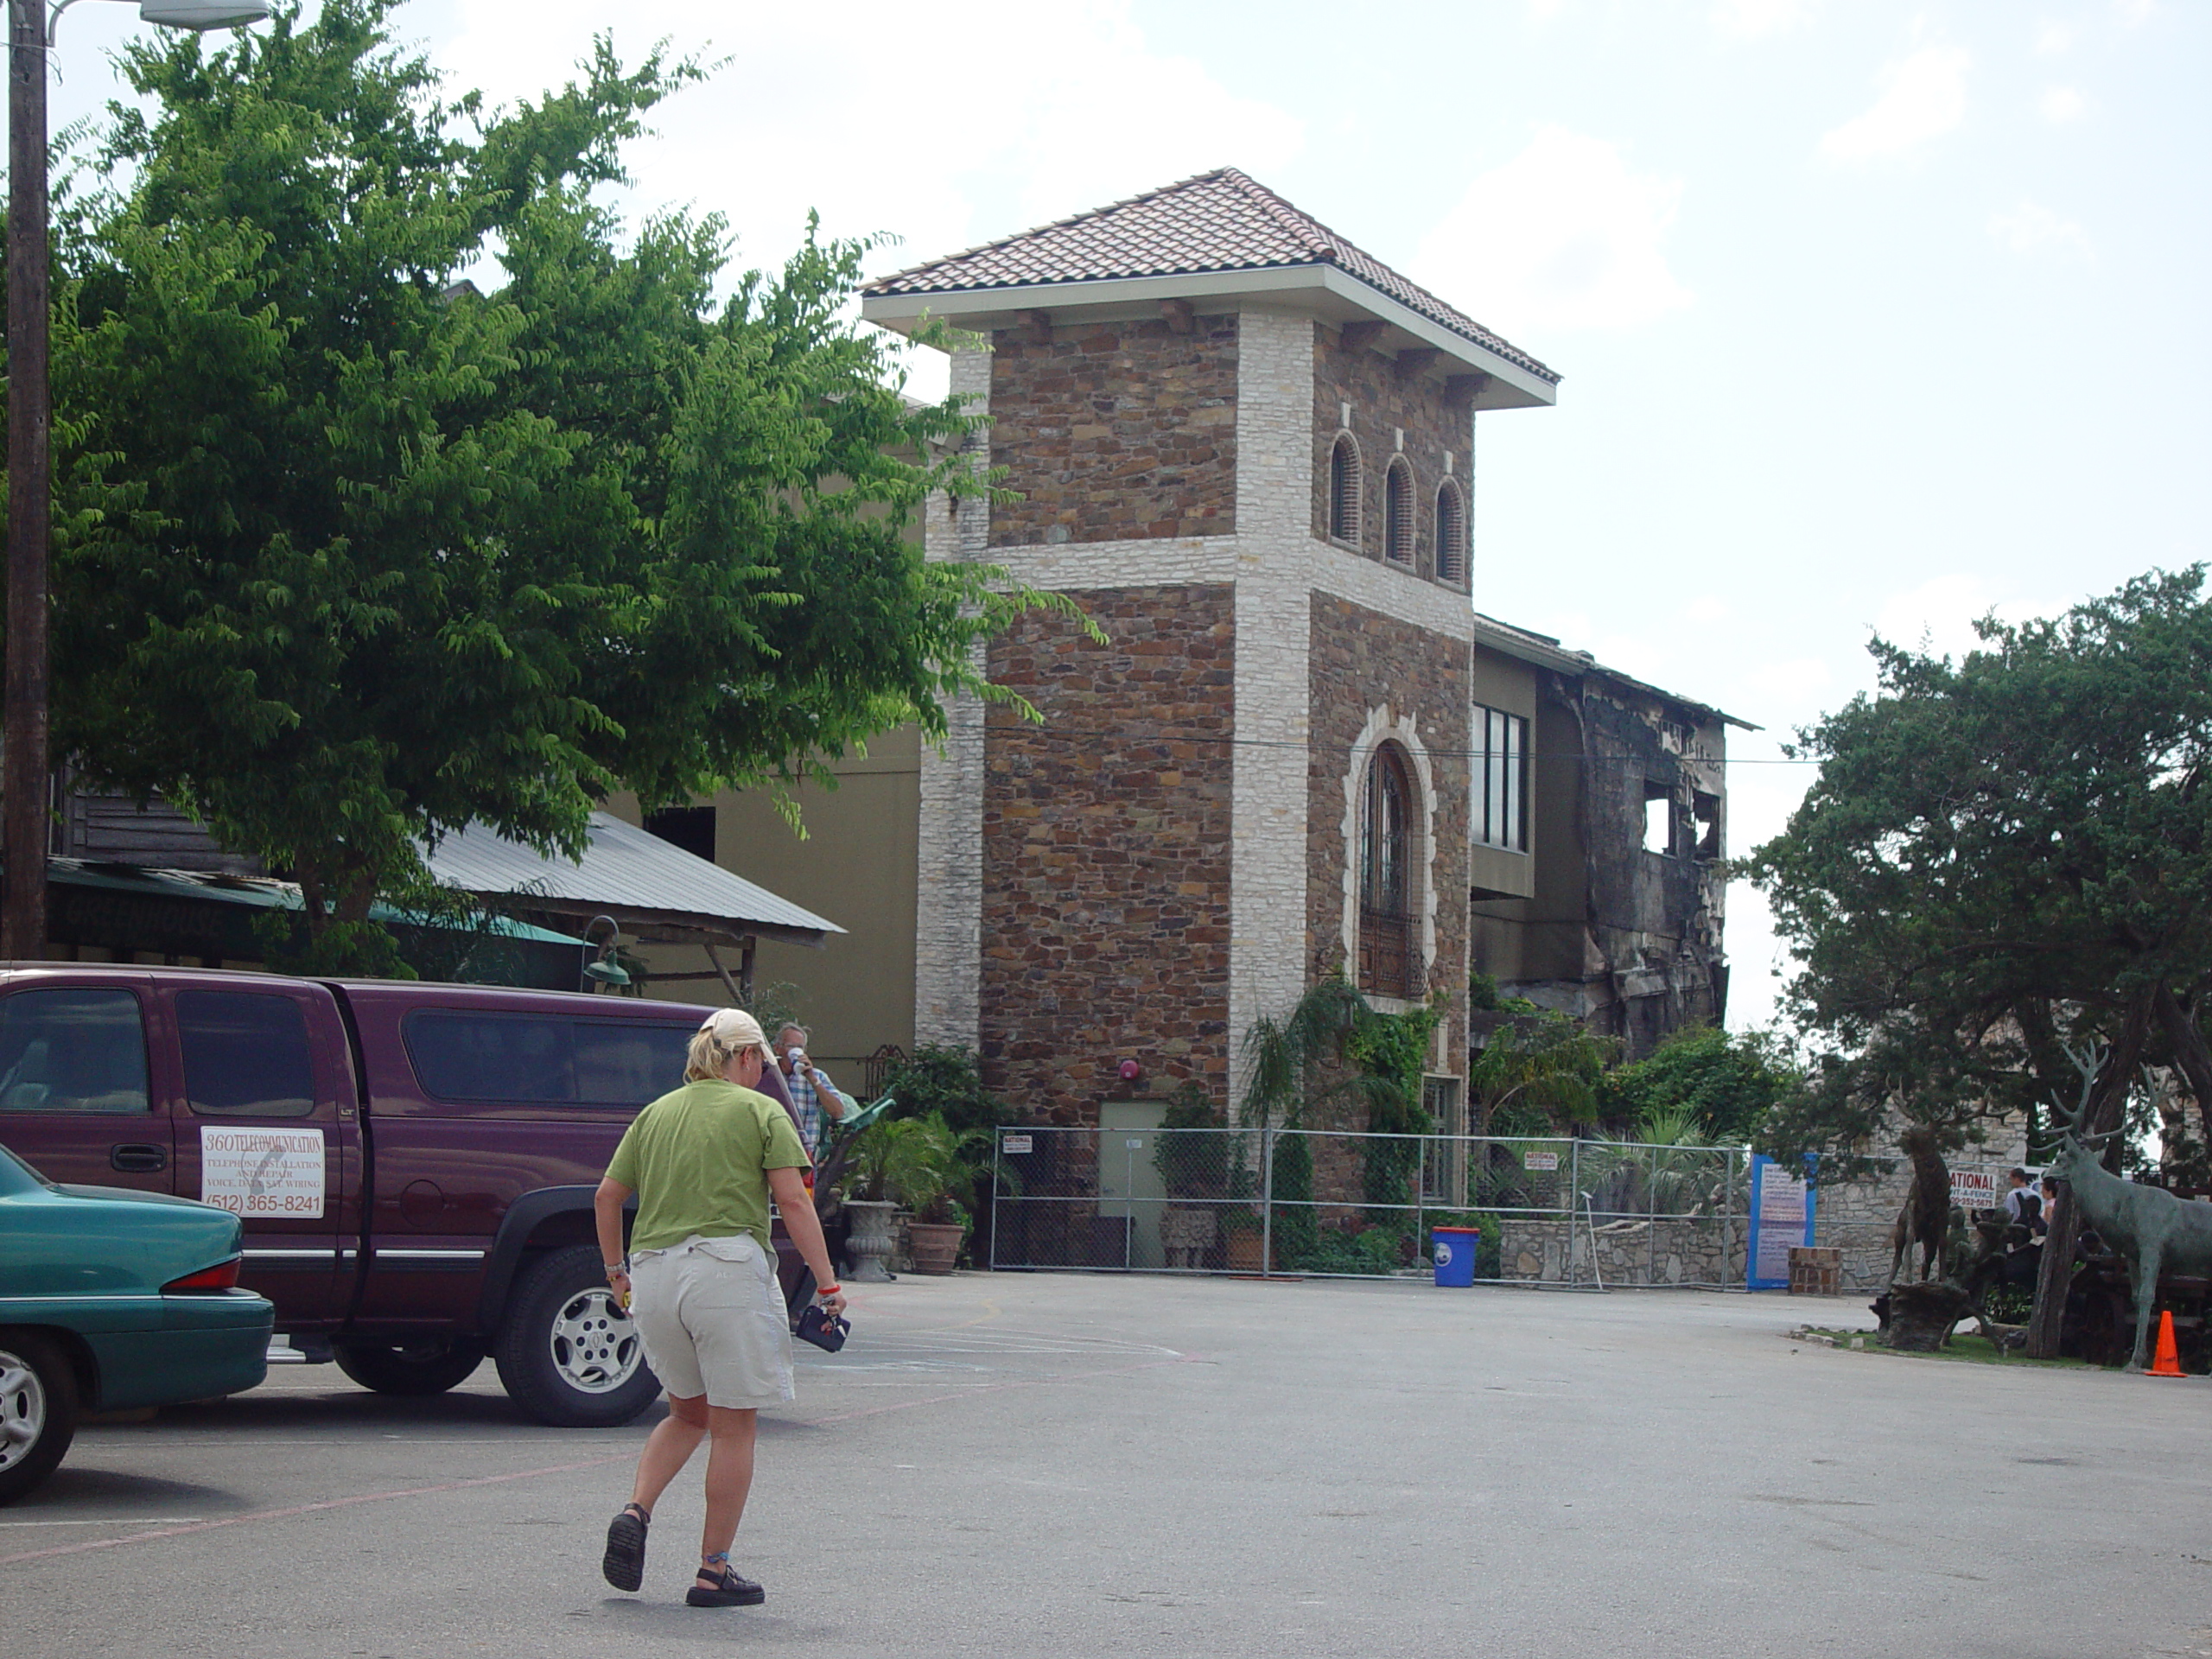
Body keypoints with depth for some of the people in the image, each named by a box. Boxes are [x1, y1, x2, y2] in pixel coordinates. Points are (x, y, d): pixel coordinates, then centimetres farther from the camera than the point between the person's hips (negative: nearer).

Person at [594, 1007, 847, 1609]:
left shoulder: (656, 1113, 16)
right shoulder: (761, 1112, 2)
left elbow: (607, 1197, 15)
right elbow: (794, 1203, -8)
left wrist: (615, 1270, 26)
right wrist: (827, 1283, -6)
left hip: (652, 1272, 5)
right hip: (727, 1267, -5)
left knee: (687, 1412, 22)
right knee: (734, 1426, 4)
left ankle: (634, 1512, -1)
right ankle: (713, 1572, 5)